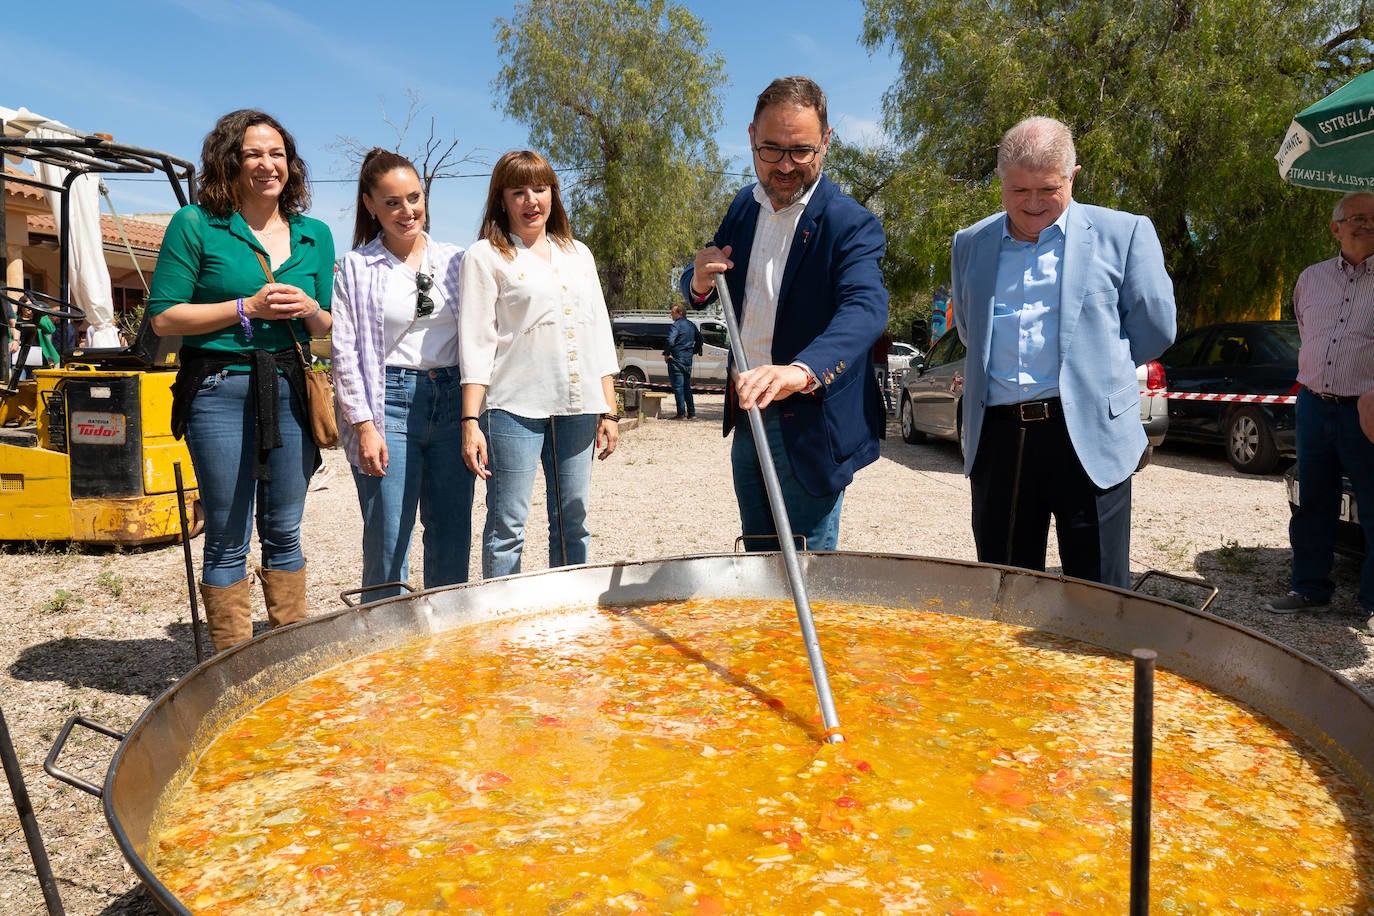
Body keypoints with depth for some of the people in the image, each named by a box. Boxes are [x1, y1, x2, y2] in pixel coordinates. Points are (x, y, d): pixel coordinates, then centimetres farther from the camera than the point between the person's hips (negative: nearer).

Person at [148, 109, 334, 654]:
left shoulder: (315, 235, 11)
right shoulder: (196, 225, -1)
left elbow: (326, 331, 16)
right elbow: (163, 317, -4)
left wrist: (310, 310, -6)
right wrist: (247, 308, -13)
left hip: (290, 390, 4)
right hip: (220, 390, -3)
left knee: (284, 532, 11)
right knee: (228, 539, 3)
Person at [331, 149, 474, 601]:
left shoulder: (454, 260, 11)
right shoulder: (356, 267, 2)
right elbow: (343, 354, -3)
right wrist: (364, 425, -10)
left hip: (452, 401, 4)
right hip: (390, 403, -3)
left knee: (452, 536, 8)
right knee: (387, 543, -1)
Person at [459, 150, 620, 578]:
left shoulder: (578, 254, 18)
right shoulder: (486, 257, 3)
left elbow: (600, 334, 17)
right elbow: (475, 343, -3)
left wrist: (609, 410, 10)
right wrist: (470, 421, -10)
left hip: (577, 406, 4)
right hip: (514, 407, -4)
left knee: (572, 525, 8)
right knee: (507, 527, -3)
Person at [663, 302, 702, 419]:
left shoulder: (676, 325, -14)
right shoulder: (692, 325, 12)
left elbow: (670, 341, -27)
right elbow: (699, 339, 23)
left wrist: (666, 354, -15)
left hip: (676, 360, -8)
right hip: (688, 360, 8)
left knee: (678, 387, -4)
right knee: (687, 386, 15)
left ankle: (681, 413, -6)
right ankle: (691, 413, 16)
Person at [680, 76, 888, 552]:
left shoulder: (850, 224, -16)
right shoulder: (744, 206, 6)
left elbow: (866, 308, -33)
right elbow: (696, 289, 17)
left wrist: (801, 371, -53)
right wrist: (699, 282, -9)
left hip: (812, 426, -6)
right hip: (748, 419, 6)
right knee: (757, 563, 18)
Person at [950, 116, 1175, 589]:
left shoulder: (1125, 233, 4)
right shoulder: (970, 243, 15)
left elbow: (1155, 328, 5)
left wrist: (1096, 367, 12)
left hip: (1089, 435, -3)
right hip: (996, 438, 4)